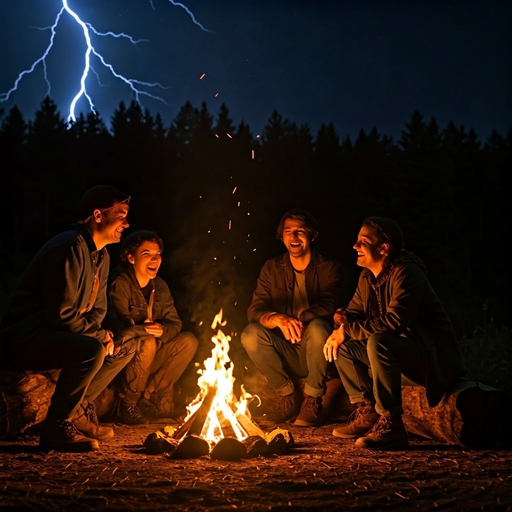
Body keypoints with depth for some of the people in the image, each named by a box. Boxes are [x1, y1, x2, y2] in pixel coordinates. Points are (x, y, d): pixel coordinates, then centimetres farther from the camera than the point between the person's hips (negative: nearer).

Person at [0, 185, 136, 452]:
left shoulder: (100, 255, 12)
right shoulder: (70, 249, -20)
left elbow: (97, 308, 17)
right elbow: (60, 315, -24)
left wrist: (100, 335, -3)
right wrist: (99, 335, -14)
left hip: (54, 337, 10)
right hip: (23, 340, -10)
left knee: (125, 349, 10)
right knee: (91, 350, -34)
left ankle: (77, 410, 8)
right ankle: (55, 428, -19)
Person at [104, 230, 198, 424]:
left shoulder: (160, 286, 7)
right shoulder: (120, 285, -15)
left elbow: (174, 323, 0)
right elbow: (120, 328, -24)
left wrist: (162, 330, -21)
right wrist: (145, 330, -31)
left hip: (150, 361, 7)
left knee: (188, 341, -10)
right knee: (147, 343, -34)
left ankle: (148, 398, -8)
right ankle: (128, 402, -16)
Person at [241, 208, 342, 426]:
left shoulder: (328, 268, -1)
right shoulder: (272, 268, 5)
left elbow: (328, 307, -18)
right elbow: (254, 311, -5)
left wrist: (300, 319, -40)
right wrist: (278, 319, -29)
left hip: (316, 352, -2)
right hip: (285, 354, 2)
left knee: (318, 327, -33)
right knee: (250, 334, -24)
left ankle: (313, 400, -13)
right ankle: (289, 395, -6)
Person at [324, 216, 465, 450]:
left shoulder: (406, 273, -21)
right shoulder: (367, 277, 7)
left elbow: (393, 322, -32)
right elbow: (353, 312, 13)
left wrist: (348, 329, -23)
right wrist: (341, 328, -12)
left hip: (432, 356, -9)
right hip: (396, 351, 10)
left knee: (378, 342, -35)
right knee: (342, 347, 5)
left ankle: (390, 425, -29)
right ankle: (367, 413, 6)